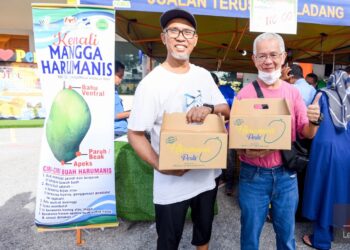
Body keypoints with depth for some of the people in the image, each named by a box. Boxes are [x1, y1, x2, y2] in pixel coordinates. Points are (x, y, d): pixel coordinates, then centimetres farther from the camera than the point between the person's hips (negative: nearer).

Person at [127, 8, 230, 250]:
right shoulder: (151, 83, -15)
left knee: (204, 230, 27)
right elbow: (135, 134, -14)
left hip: (209, 174, 5)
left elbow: (227, 110, 6)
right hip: (172, 182, -5)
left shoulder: (204, 75, 2)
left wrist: (209, 108, -17)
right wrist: (160, 165, -28)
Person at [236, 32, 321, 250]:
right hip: (253, 175, -2)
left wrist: (313, 121, -18)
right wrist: (246, 150, -28)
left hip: (286, 175, 3)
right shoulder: (245, 94, -9)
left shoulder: (293, 92, 1)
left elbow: (308, 134, 3)